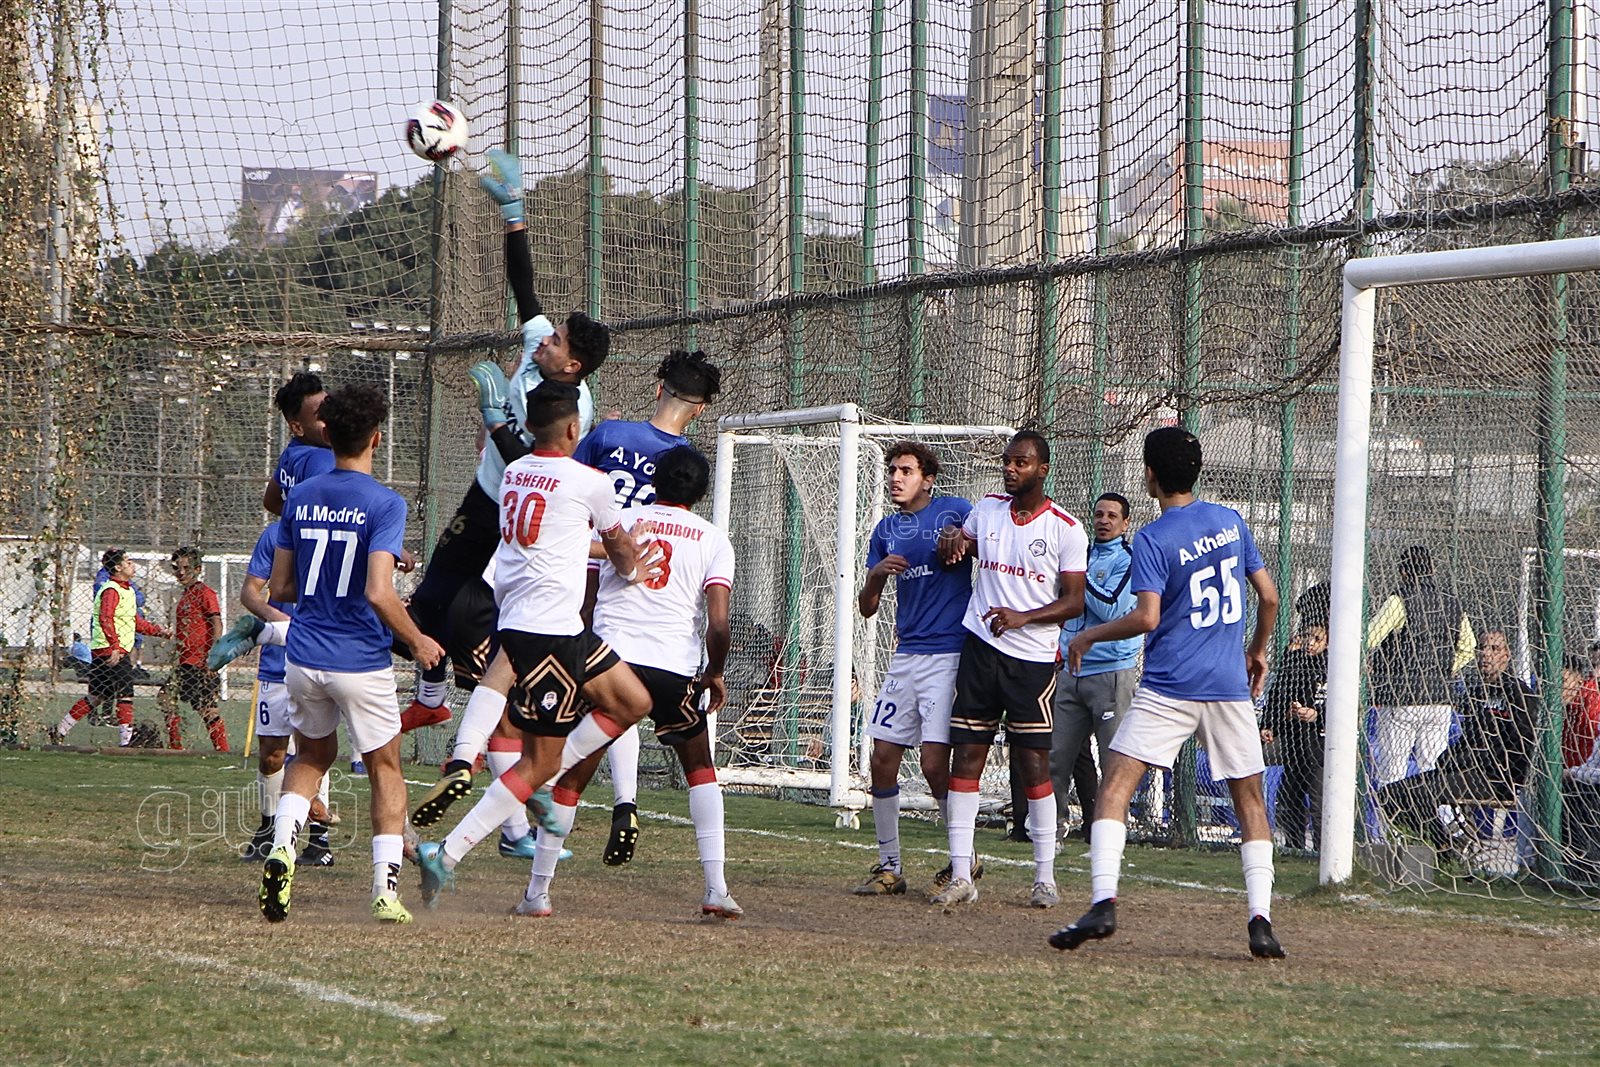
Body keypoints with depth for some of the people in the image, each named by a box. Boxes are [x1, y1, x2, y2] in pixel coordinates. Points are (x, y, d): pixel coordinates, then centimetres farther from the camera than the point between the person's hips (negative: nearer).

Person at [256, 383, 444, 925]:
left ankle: (281, 848, 0)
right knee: (385, 769, 13)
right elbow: (379, 594, -22)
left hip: (304, 657, 4)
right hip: (362, 661, -4)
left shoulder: (299, 498, 3)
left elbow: (279, 588, 8)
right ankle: (386, 889, 6)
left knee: (311, 757, 24)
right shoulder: (384, 504, -13)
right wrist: (418, 641, -7)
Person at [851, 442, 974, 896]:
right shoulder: (886, 530, 15)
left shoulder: (955, 512, -2)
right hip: (906, 655, 6)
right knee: (882, 759, 1)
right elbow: (866, 607, 14)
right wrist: (876, 574, -7)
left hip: (950, 653, -6)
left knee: (935, 762, -12)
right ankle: (889, 867, 12)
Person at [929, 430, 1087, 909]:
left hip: (1033, 658, -4)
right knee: (966, 756, -1)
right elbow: (952, 555, 26)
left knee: (1034, 762, -5)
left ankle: (1045, 877, 3)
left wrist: (1023, 617, -19)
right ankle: (960, 875, 1)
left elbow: (1074, 601, -4)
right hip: (980, 648, 4)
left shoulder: (1066, 529, -3)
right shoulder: (986, 510, 10)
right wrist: (951, 542, 1)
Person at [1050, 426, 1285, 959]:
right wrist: (1258, 650, 27)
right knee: (1250, 800, 11)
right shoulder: (1230, 521, 8)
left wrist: (1088, 636, -3)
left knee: (1114, 789, -4)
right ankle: (1261, 920, 1)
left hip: (1168, 690, -5)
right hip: (1230, 689, 5)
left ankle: (1103, 903, -19)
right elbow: (1268, 597, 11)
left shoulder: (1151, 540, -9)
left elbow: (1147, 617, -17)